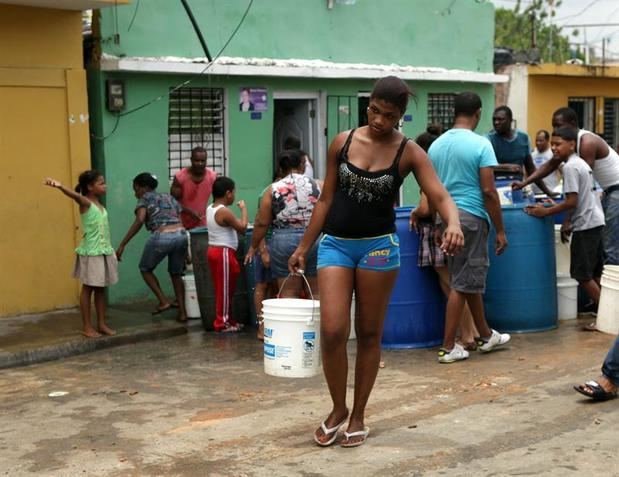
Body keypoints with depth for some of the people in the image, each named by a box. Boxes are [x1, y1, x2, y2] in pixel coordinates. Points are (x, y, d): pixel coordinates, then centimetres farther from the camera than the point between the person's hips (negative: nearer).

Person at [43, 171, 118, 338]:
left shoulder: (99, 205, 12)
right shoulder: (85, 202, -11)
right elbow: (73, 194, -32)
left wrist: (110, 250, 18)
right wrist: (59, 186, -53)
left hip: (104, 251, 7)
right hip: (91, 253, -7)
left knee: (100, 289, 11)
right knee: (88, 288, 1)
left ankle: (101, 324, 18)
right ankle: (87, 326, 7)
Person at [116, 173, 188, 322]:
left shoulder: (145, 199, 11)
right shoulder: (169, 197, 27)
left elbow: (140, 220, -8)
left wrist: (122, 244, -11)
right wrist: (184, 250, 27)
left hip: (161, 237, -5)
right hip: (181, 235, 5)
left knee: (145, 269, 21)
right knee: (176, 273, 24)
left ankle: (163, 301, 12)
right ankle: (182, 312, 18)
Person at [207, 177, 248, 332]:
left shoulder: (210, 209, 9)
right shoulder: (224, 211, -19)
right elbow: (242, 227, -19)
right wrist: (243, 209, -8)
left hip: (214, 250, 9)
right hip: (224, 252, -9)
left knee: (223, 289, 15)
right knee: (225, 289, -2)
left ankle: (227, 320, 23)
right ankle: (222, 323, 3)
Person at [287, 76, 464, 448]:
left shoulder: (409, 152, -4)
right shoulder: (343, 142, 2)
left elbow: (441, 196, -15)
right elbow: (326, 199, 9)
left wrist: (453, 223, -37)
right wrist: (304, 248, 10)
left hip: (379, 246, -1)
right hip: (335, 244, 1)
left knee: (369, 334, 7)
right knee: (332, 331, -8)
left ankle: (359, 414, 22)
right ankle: (338, 408, 14)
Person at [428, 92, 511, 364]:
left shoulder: (436, 145, 8)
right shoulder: (480, 145, -10)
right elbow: (489, 192, -13)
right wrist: (500, 230, -7)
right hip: (471, 218, -7)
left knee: (470, 279, 18)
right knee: (462, 284, 0)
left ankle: (486, 336, 32)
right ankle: (448, 347, 3)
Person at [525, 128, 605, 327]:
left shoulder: (570, 167, -15)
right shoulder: (581, 163, 15)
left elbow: (572, 202, -20)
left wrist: (546, 212, -15)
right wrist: (571, 225, 21)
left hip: (586, 225, -10)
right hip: (595, 221, 10)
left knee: (582, 274, -4)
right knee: (594, 273, 13)